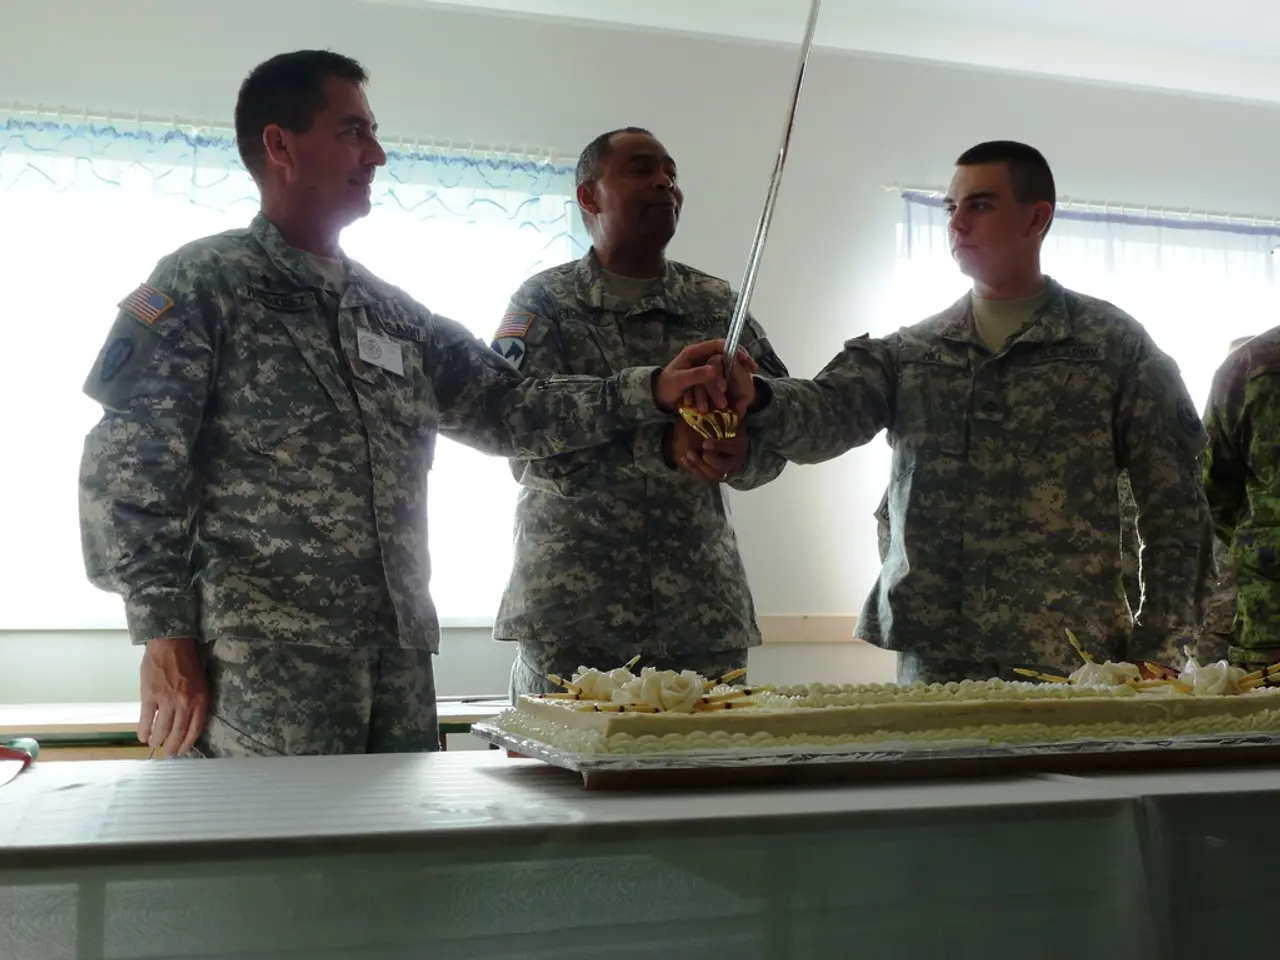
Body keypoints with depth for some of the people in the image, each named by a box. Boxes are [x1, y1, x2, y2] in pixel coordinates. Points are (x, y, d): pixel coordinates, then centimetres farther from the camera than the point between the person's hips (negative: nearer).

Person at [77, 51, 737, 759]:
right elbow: (129, 464, -7)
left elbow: (507, 408, 16)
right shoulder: (204, 284, -1)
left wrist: (650, 391, 5)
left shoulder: (396, 314, 19)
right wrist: (166, 635, -14)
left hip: (400, 656, 6)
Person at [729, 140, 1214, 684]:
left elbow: (1174, 506, 1)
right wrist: (756, 399, -28)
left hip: (1070, 662, -2)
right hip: (931, 660, 2)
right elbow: (825, 415, -7)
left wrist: (1157, 648, -5)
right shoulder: (908, 352, 11)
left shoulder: (1115, 344, 3)